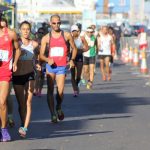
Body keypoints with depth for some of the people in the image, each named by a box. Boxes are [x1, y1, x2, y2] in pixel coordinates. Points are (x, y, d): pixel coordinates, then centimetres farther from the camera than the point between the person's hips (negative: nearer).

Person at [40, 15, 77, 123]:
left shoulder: (67, 35, 5)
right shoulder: (46, 38, 4)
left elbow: (74, 48, 16)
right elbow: (41, 55, 3)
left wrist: (72, 60, 0)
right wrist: (48, 60, -17)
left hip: (62, 67, -1)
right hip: (50, 66, 1)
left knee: (60, 91, -8)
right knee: (50, 90, -4)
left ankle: (59, 108, 22)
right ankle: (53, 114, 2)